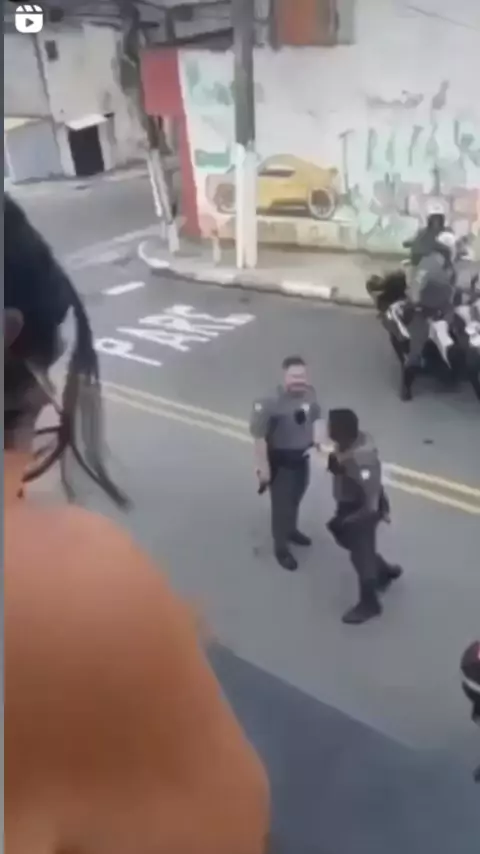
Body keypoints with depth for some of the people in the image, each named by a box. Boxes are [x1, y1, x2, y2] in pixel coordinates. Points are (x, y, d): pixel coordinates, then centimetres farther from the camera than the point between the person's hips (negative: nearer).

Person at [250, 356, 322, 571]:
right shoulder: (270, 402, -30)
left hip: (302, 457, 7)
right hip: (280, 460, -6)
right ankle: (281, 548, 27)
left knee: (296, 498, 27)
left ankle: (291, 530, 54)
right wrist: (263, 467, -21)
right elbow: (259, 436, -25)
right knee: (281, 504, 6)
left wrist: (317, 436, -2)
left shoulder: (310, 394, -10)